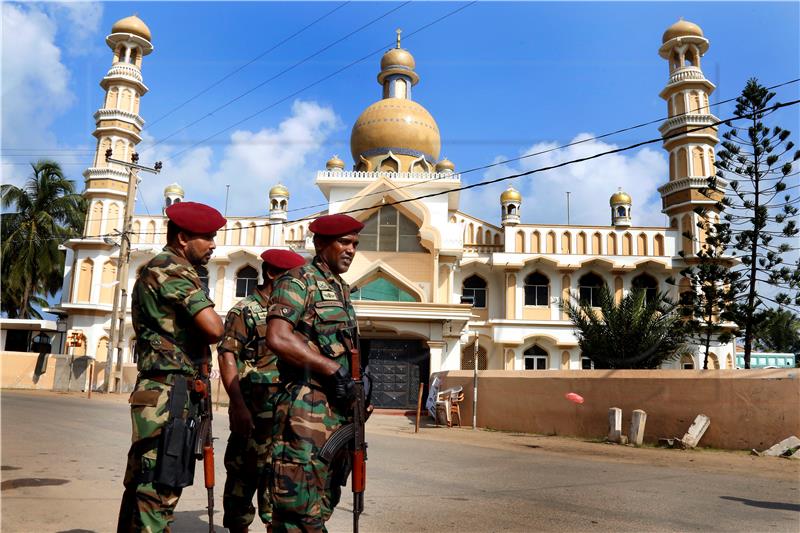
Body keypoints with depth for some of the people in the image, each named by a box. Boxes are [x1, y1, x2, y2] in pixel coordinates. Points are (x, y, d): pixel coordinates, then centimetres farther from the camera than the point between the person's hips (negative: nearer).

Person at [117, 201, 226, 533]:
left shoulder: (155, 270, 21)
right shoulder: (172, 269, -11)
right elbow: (214, 328, -22)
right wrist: (212, 320, -1)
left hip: (161, 392, 10)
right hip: (169, 394, -10)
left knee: (143, 484, 16)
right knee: (158, 490, -8)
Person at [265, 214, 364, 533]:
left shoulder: (341, 290, 19)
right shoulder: (298, 282, -8)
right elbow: (278, 339, -22)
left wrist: (354, 381, 9)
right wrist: (334, 369, -20)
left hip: (337, 408, 9)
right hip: (306, 408, -9)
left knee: (323, 503, 16)